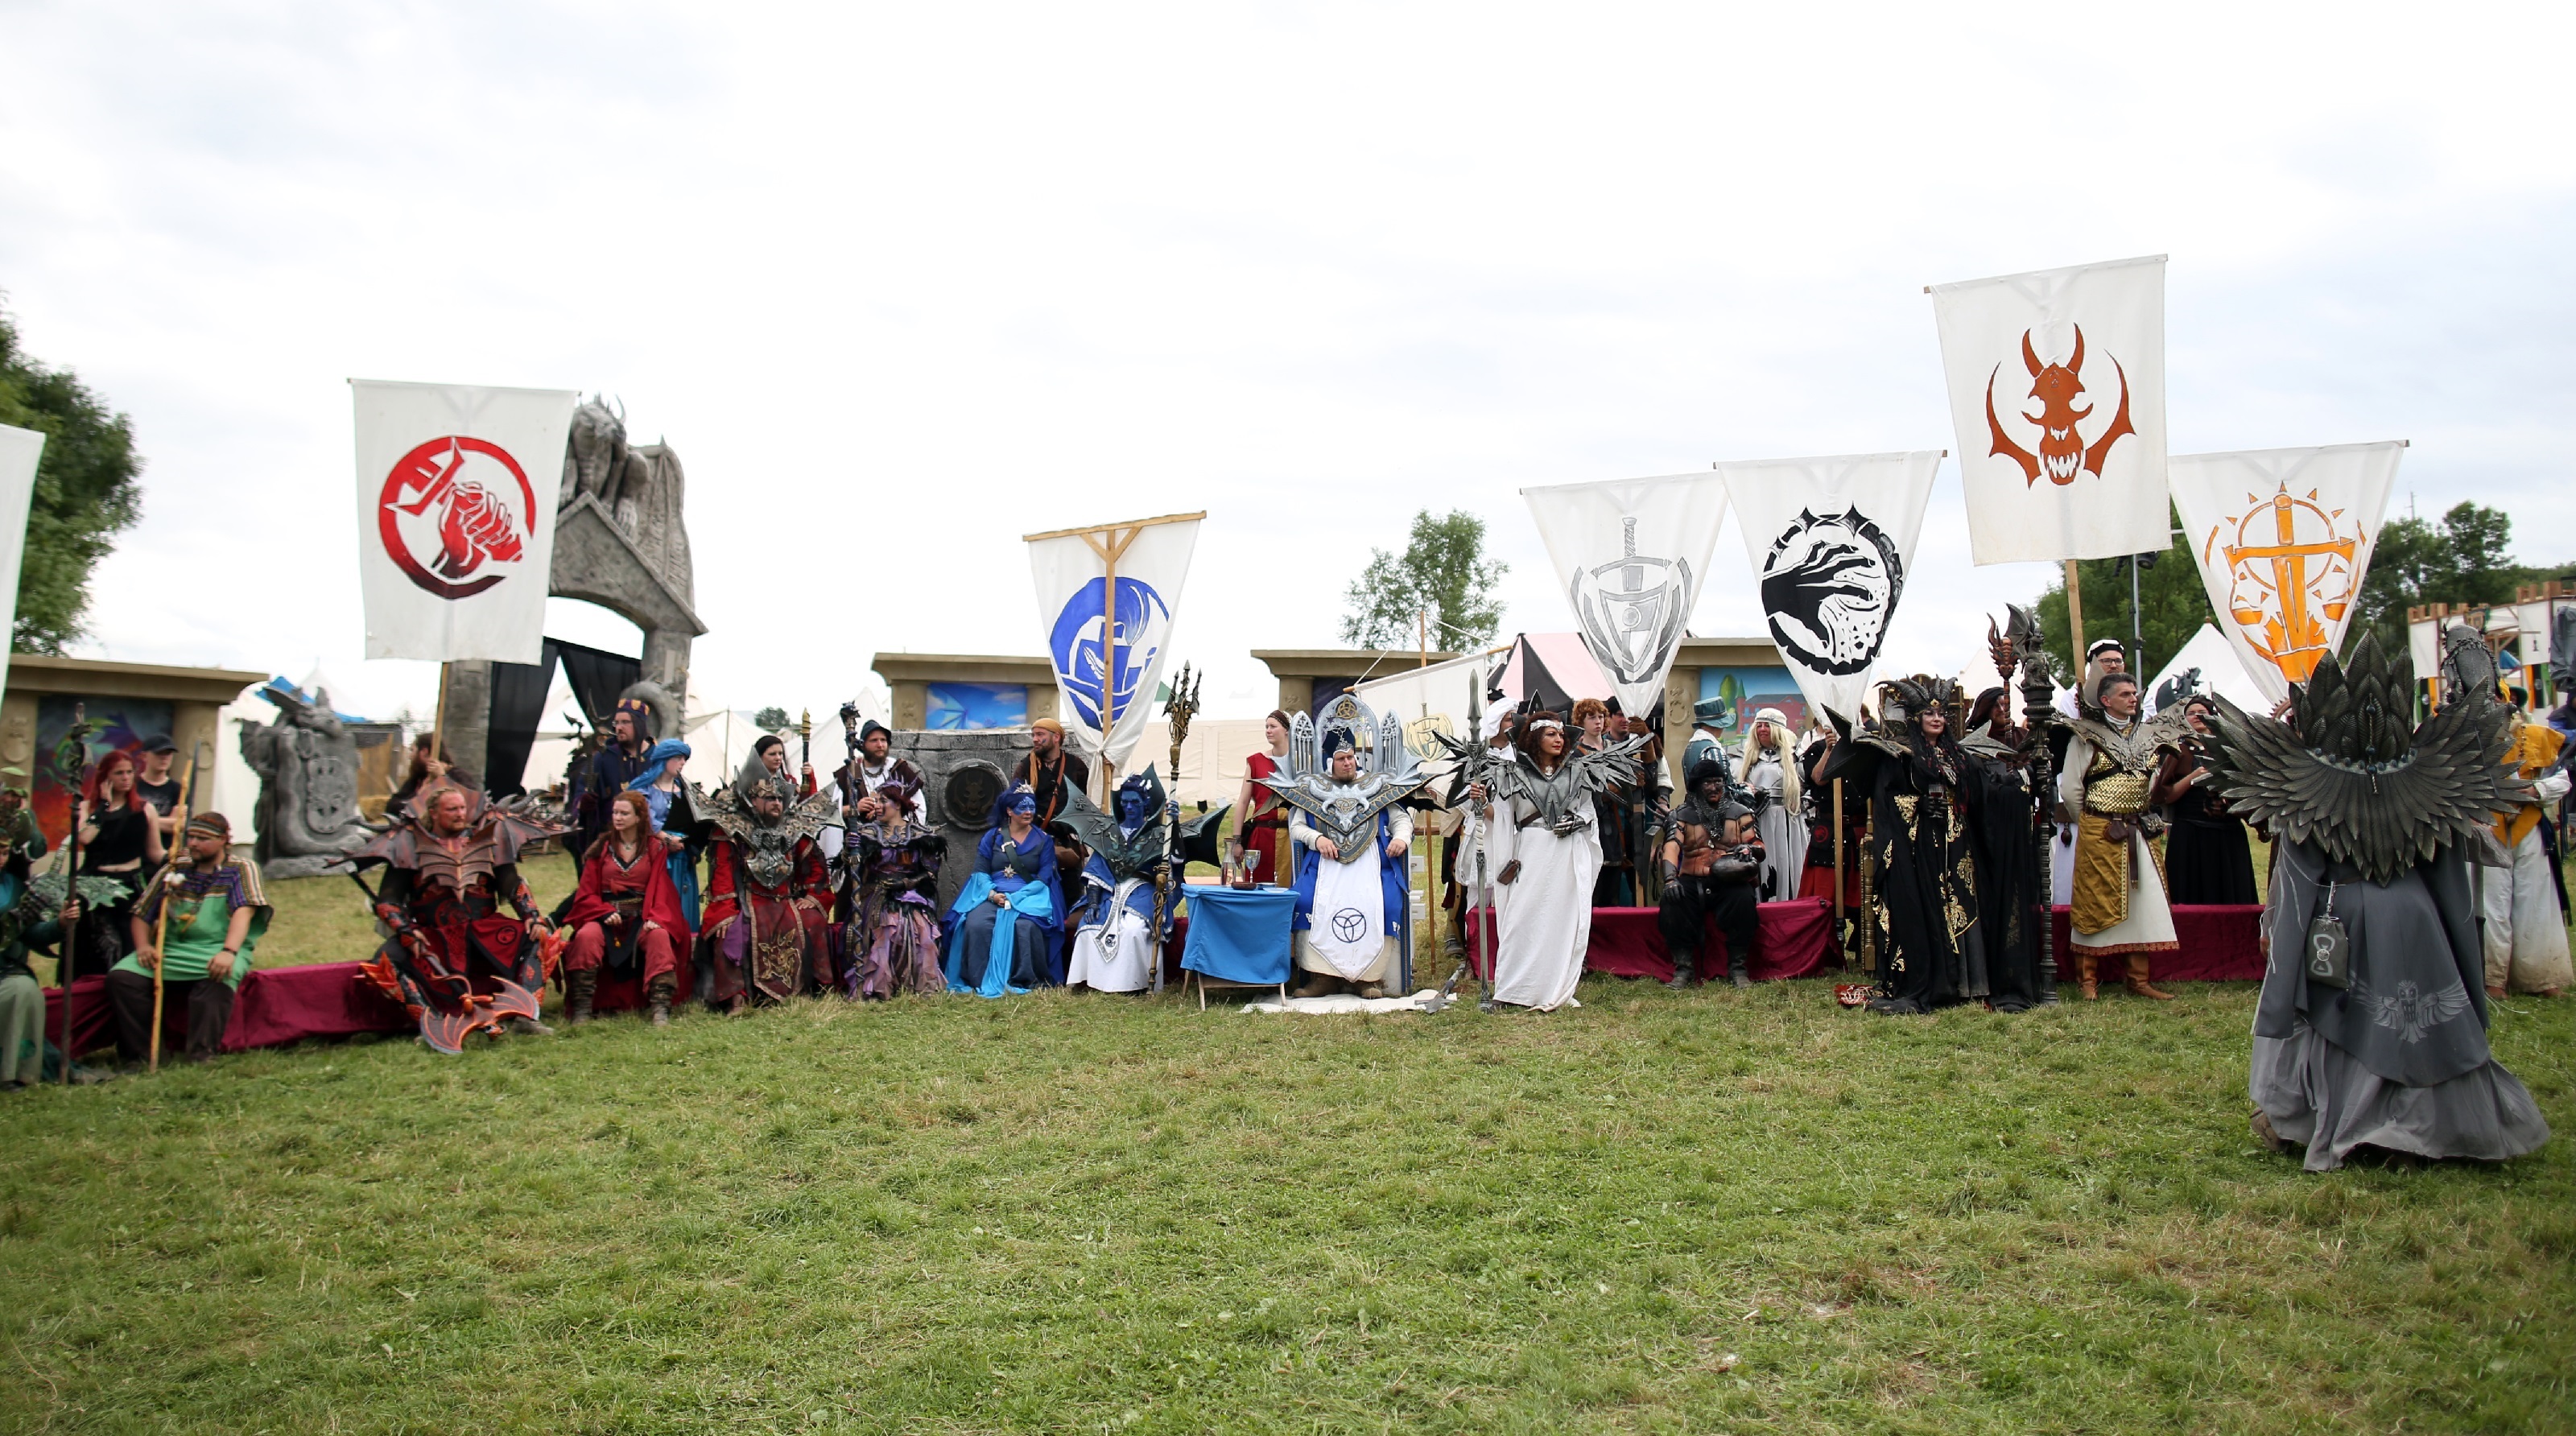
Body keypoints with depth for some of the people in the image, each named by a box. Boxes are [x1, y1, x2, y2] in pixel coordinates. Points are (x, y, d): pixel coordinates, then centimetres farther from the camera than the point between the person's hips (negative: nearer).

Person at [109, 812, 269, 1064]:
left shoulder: (242, 870, 4)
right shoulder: (173, 870, 17)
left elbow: (244, 912, -13)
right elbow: (141, 915, 18)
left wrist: (229, 952, -30)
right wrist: (143, 945, -4)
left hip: (216, 950, -4)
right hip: (170, 949, 4)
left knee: (218, 979, -38)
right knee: (121, 977, -21)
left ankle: (200, 1058, -35)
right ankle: (138, 1057, -17)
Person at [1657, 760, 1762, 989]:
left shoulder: (1740, 813, 15)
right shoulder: (1682, 815, 11)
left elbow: (1758, 847, 8)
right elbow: (1671, 847, -5)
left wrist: (1749, 849, -19)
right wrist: (1670, 879, -24)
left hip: (1730, 882, 0)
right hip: (1693, 882, 0)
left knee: (1743, 899, -33)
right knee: (1671, 902, -30)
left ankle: (1738, 968, -22)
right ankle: (1684, 968, -23)